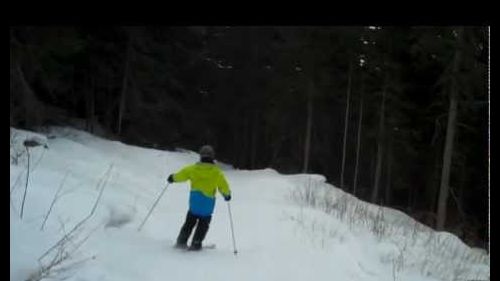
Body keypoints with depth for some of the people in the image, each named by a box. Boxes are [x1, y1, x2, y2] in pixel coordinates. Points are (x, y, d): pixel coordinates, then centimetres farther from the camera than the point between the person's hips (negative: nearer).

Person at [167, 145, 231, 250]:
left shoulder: (193, 168, -2)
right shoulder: (217, 172, -4)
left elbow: (181, 174, 4)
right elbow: (224, 186, 2)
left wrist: (173, 178, 25)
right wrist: (227, 194, 22)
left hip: (194, 200, 2)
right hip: (208, 201, -2)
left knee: (190, 221, 18)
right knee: (203, 224, 13)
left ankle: (181, 242, 17)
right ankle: (195, 244, 9)